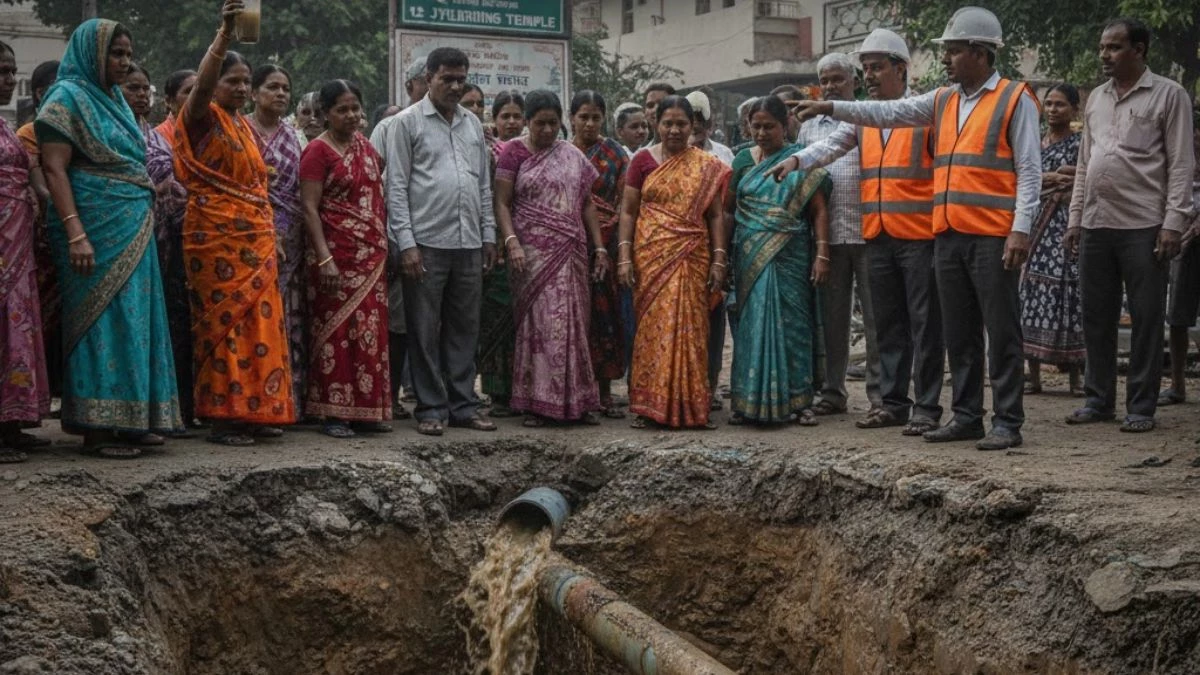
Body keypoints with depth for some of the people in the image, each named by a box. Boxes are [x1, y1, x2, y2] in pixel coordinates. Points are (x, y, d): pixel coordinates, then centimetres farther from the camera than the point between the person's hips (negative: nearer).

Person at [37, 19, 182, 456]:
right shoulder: (67, 97, -5)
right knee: (102, 321, -8)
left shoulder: (116, 99, 18)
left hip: (133, 231, 8)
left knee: (132, 318, 7)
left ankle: (132, 419, 12)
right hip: (97, 229, -8)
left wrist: (145, 215, 16)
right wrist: (75, 234, -21)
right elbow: (54, 169, -13)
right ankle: (96, 428, -4)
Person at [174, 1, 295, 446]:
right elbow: (201, 84, -25)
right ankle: (222, 418, -2)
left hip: (255, 238, 7)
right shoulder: (203, 118, -3)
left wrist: (271, 235, 18)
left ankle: (252, 411, 12)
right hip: (218, 238, -7)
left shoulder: (244, 125, 18)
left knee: (258, 324, 5)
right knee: (224, 323, -6)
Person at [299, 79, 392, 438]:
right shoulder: (318, 150, -6)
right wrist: (324, 257, -20)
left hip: (372, 256, 6)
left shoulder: (365, 145, 13)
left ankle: (367, 409, 14)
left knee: (371, 331, 7)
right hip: (337, 255, -6)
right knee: (338, 331, -5)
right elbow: (310, 208, -11)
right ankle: (333, 413, 2)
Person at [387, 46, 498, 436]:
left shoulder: (473, 124, 15)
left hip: (469, 243, 5)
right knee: (426, 330, 1)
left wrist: (488, 235, 11)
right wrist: (406, 242, -12)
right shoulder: (408, 122, 0)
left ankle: (463, 405, 17)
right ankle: (430, 408, 9)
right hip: (427, 242, -5)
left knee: (465, 327, 9)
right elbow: (396, 186, -5)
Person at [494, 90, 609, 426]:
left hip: (571, 254, 3)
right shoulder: (514, 152, 3)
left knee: (573, 323, 2)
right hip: (533, 253, -3)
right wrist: (512, 243, -17)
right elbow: (502, 203, -3)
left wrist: (599, 247, 8)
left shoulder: (573, 156, 13)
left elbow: (587, 204, 15)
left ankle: (578, 401, 7)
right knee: (538, 322, -5)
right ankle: (537, 403, 1)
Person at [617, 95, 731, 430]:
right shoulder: (643, 160, 5)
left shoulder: (708, 167, 8)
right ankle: (649, 405, 5)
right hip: (651, 256, -1)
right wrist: (624, 256, -4)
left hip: (693, 258, 1)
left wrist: (719, 260, -1)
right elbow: (627, 211, 4)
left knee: (690, 328, 1)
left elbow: (716, 215, 6)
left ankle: (691, 406, 8)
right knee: (653, 326, -1)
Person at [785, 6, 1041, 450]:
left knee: (1001, 331, -2)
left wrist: (1021, 229, -14)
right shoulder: (942, 101, 16)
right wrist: (831, 108, 2)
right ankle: (966, 417, 19)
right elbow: (888, 113, 11)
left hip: (993, 238, -7)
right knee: (958, 332, 11)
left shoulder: (1015, 99, -2)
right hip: (948, 235, 7)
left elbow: (1029, 170, -6)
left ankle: (1008, 423, 3)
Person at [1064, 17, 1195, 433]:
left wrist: (1173, 223, -12)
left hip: (1143, 226, -5)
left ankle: (1141, 407, 6)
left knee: (1146, 318, 0)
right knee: (1096, 317, 9)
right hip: (1096, 225, 6)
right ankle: (1098, 399, 19)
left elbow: (1181, 164, -5)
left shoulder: (1168, 95, 0)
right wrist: (1074, 219, 13)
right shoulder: (1096, 99, 16)